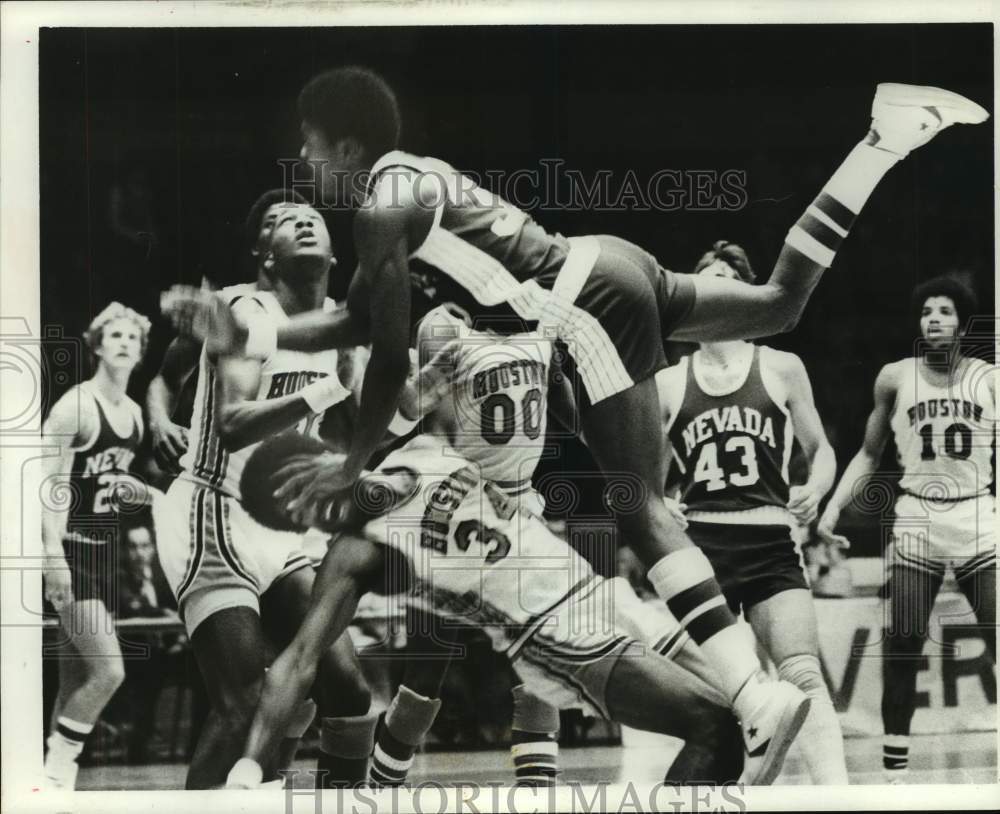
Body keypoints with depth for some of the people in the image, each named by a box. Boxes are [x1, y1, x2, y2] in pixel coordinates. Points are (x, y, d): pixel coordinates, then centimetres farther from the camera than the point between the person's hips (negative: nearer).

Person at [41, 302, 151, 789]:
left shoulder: (135, 414, 12)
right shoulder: (75, 406, -12)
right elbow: (50, 484, -16)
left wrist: (135, 491, 4)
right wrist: (54, 557, -25)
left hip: (106, 549, 8)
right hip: (71, 549, -8)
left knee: (75, 682, 8)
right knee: (108, 671, -15)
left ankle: (58, 778, 14)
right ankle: (55, 768, 0)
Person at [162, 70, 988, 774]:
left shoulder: (383, 212, -9)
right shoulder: (407, 179, 18)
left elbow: (390, 358, -11)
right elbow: (362, 320, 21)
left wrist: (353, 464, -1)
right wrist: (244, 336, 15)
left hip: (587, 310, -10)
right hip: (603, 266, 10)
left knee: (643, 510, -15)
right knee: (780, 305, 25)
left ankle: (756, 692, -26)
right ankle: (887, 133, 22)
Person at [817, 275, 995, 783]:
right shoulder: (895, 378, 4)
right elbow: (869, 454, 13)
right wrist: (835, 506, 3)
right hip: (915, 519, 1)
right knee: (901, 650, -1)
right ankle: (894, 770, 9)